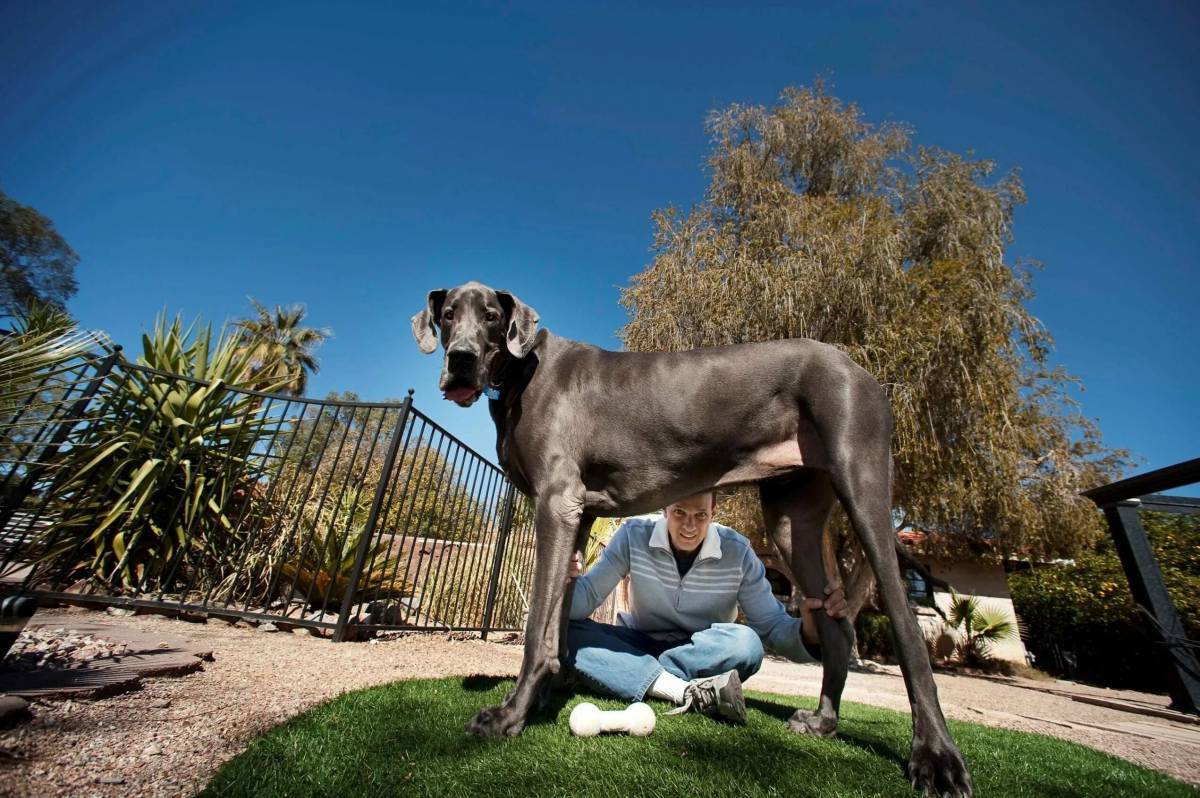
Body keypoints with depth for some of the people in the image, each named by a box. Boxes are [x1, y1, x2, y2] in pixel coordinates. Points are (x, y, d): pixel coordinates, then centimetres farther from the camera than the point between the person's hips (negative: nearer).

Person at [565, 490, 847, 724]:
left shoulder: (738, 552, -14)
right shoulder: (634, 535, -16)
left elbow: (772, 625, -12)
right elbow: (587, 598, -17)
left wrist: (808, 631, -35)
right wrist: (567, 581, -42)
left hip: (704, 657, 0)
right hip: (638, 647, 1)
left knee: (746, 643, -33)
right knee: (568, 632, -28)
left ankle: (620, 676, -23)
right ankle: (686, 691, -31)